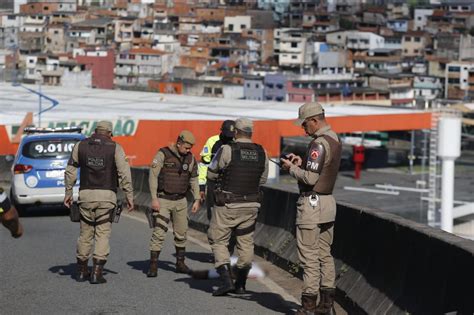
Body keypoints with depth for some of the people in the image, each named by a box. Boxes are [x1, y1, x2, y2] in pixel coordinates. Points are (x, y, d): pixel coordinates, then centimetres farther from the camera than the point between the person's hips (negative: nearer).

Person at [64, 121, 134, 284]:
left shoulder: (80, 146, 7)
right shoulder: (115, 148, -1)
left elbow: (70, 171, 10)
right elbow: (124, 174, -6)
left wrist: (68, 193, 17)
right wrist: (129, 196, -2)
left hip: (86, 195, 2)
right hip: (107, 196, -2)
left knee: (85, 233, 14)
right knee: (103, 234, 2)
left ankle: (82, 271, 22)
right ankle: (97, 272, -6)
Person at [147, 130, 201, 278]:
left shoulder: (190, 158, 4)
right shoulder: (163, 154, -10)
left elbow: (193, 180, 12)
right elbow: (153, 176, -11)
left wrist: (197, 199, 4)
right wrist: (154, 199, -16)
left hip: (180, 200, 5)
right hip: (163, 200, -5)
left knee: (181, 233, 8)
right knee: (159, 232, -11)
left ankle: (180, 263, 21)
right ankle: (153, 265, -9)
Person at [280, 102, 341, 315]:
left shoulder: (319, 143, -19)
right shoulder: (335, 140, 11)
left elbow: (310, 178, -23)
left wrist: (291, 168, -8)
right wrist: (303, 162, 12)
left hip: (312, 203, -10)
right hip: (328, 202, 10)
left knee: (310, 257, -6)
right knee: (325, 255, 11)